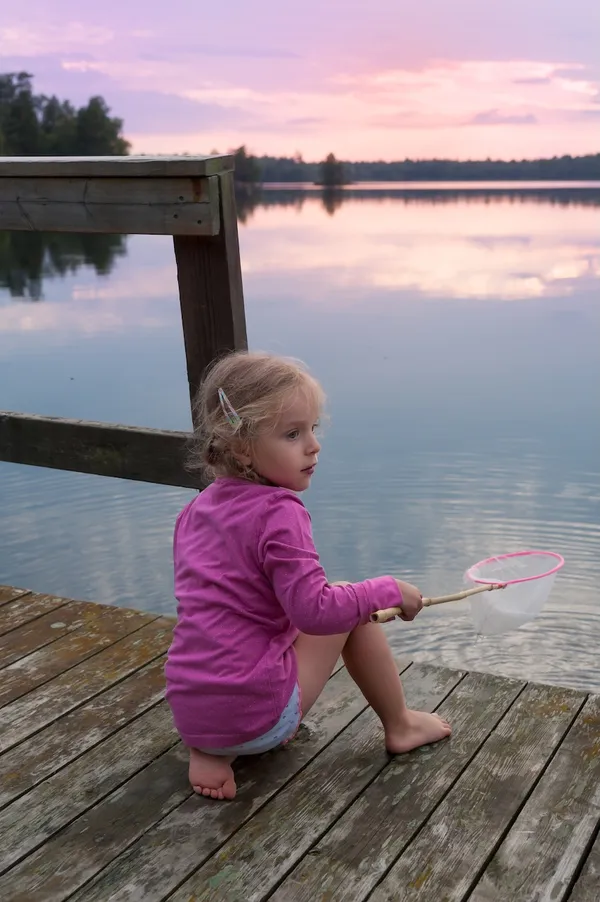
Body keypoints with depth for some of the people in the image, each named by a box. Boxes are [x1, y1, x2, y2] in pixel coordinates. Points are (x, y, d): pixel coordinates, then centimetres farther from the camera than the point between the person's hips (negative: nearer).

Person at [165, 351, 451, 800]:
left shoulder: (196, 509, 9)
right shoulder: (278, 514, -16)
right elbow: (314, 610, -23)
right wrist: (390, 591, -8)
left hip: (189, 714, 7)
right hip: (255, 719, -7)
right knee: (354, 608, 4)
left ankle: (211, 753, 14)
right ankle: (400, 726, 21)